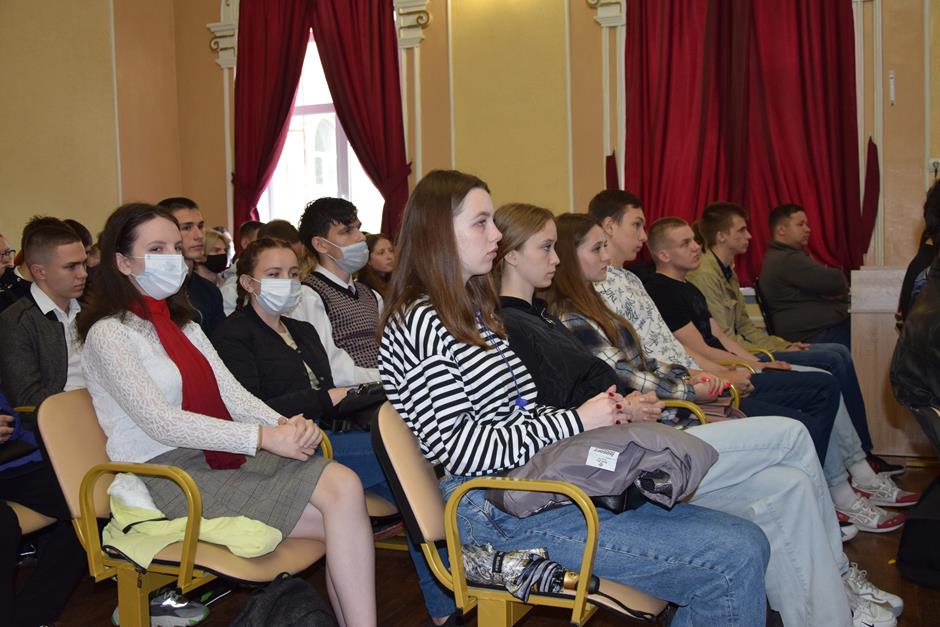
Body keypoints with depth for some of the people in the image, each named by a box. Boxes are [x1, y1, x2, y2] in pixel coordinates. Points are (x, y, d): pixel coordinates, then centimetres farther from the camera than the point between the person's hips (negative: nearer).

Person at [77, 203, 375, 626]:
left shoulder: (184, 325, 19)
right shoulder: (108, 334, -5)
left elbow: (231, 393, 9)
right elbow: (161, 421, -16)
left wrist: (285, 424, -12)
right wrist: (263, 437, -22)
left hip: (226, 457, 7)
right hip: (173, 475, -7)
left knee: (343, 485, -19)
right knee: (337, 523, -20)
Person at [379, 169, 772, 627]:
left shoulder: (474, 312, 19)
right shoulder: (415, 325, -10)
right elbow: (459, 448, -16)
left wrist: (596, 412, 3)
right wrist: (577, 421, -13)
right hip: (500, 510, -9)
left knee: (748, 541, 0)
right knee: (733, 561, -15)